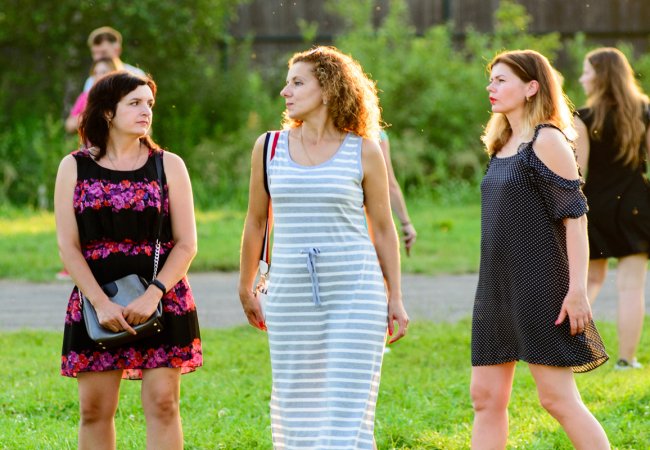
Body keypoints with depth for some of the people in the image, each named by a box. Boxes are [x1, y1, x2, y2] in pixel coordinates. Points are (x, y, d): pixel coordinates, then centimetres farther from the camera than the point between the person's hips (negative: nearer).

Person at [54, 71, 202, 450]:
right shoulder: (74, 167, 5)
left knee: (162, 403, -5)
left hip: (162, 301, 0)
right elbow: (68, 246, 0)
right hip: (95, 305, 1)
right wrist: (101, 303, -12)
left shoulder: (168, 165, 5)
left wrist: (153, 296, -14)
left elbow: (187, 243, 0)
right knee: (95, 409, 1)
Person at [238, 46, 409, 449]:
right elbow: (256, 222, 16)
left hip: (356, 292, -2)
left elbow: (383, 229, 6)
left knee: (350, 410, -5)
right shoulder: (269, 148, 6)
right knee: (295, 405, 5)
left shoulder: (362, 151, 0)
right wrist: (246, 288, 20)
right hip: (291, 293, 3)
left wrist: (395, 298, 5)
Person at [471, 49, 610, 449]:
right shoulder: (502, 146, 15)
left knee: (557, 397, -8)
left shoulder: (547, 141, -10)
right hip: (497, 286, 9)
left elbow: (575, 216, -14)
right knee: (486, 398, 6)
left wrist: (577, 289, -20)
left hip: (539, 283, -9)